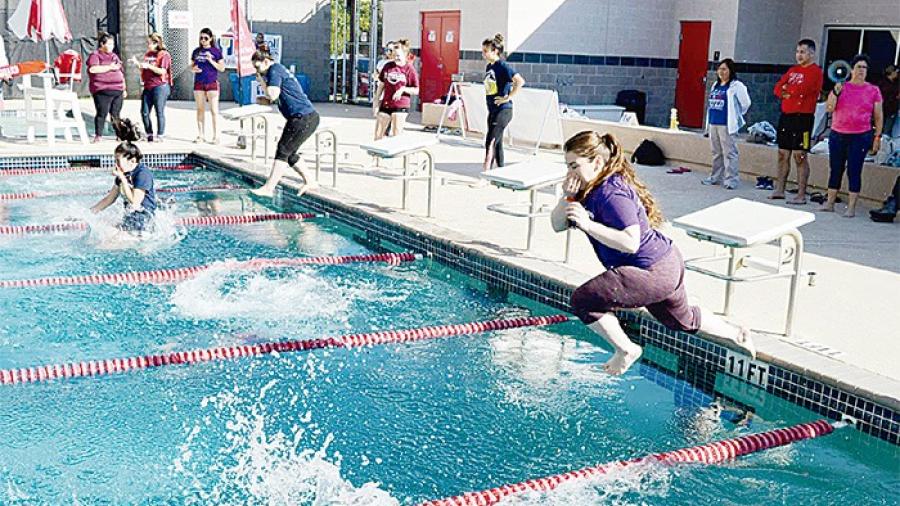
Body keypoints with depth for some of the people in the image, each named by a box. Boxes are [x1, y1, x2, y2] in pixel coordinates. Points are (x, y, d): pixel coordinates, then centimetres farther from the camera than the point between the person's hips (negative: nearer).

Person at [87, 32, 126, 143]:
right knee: (102, 113, -7)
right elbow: (92, 69, -17)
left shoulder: (114, 56, 22)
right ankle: (98, 135, -4)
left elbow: (121, 74, 27)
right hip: (103, 90, -6)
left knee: (116, 114, 8)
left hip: (117, 90, 6)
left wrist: (124, 88, 22)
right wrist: (109, 67, -15)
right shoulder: (95, 55, 1)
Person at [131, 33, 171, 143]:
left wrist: (148, 66, -21)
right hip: (148, 87, 7)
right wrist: (137, 63, 5)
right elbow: (144, 69, 22)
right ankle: (149, 135, 13)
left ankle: (160, 136, 2)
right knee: (144, 112, 5)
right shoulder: (147, 54, 16)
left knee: (159, 112, -3)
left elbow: (162, 71, -15)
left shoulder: (164, 55, -5)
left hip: (160, 87, -7)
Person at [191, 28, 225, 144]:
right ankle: (201, 135, 13)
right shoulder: (196, 51, 10)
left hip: (212, 83, -4)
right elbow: (191, 66, 16)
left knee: (214, 110, -4)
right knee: (200, 109, 7)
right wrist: (193, 69, -7)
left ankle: (216, 136, 0)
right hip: (199, 83, 4)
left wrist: (211, 60, -14)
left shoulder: (216, 51, 1)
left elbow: (222, 68, -2)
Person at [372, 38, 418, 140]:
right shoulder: (388, 66, 5)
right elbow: (381, 86, 12)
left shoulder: (410, 70, -6)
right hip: (385, 105, 4)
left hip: (401, 106, -4)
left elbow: (416, 90, -3)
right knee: (378, 136, 8)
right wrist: (376, 101, 9)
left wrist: (403, 89, -18)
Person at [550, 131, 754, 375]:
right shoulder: (590, 189, 3)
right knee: (683, 320, 33)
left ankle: (626, 350, 4)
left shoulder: (612, 193, -26)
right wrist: (567, 197, -13)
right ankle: (738, 335, 53)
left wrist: (588, 224, -35)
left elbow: (630, 242, -33)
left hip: (653, 272, -11)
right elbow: (557, 225, 4)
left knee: (582, 301, -15)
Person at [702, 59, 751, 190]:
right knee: (716, 153, 15)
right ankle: (716, 177, 23)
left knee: (729, 153, -7)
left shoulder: (736, 86, -6)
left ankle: (731, 179, -5)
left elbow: (746, 103, -7)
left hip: (727, 125, -7)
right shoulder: (716, 85, 15)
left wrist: (736, 116, 2)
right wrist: (709, 120, 15)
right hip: (713, 124, 8)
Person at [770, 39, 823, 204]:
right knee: (783, 154, 10)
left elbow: (802, 89, -19)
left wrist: (787, 89, -2)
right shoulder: (793, 70, 17)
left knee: (800, 156, -7)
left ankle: (801, 195, -4)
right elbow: (778, 88, 10)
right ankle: (779, 190, 17)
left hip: (803, 116, -7)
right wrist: (784, 93, -11)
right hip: (786, 115, 7)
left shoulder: (815, 71, -6)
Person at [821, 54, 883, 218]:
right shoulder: (841, 87, 5)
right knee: (836, 169, 8)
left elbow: (878, 117, 6)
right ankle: (830, 203, 17)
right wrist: (836, 91, -14)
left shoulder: (873, 91, 3)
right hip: (837, 135, 2)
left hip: (860, 137, -2)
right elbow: (829, 108, -3)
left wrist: (877, 137, 1)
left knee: (854, 171, -3)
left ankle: (851, 207, 1)